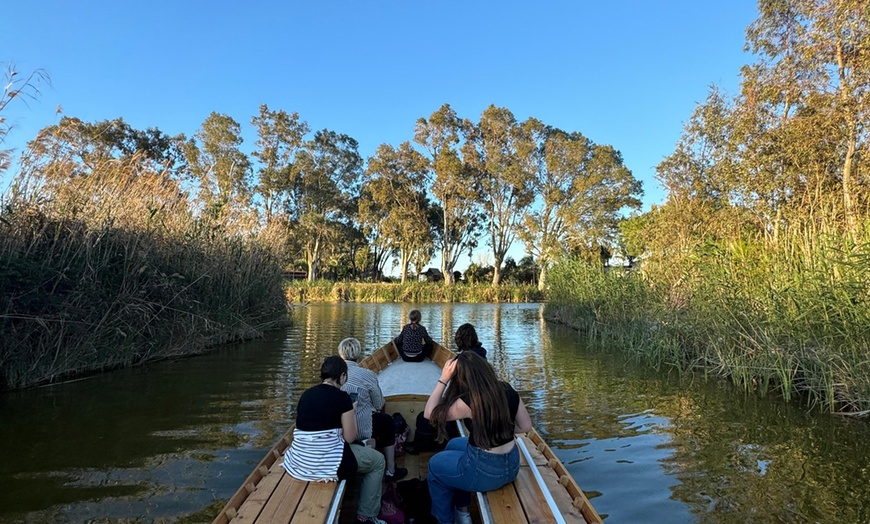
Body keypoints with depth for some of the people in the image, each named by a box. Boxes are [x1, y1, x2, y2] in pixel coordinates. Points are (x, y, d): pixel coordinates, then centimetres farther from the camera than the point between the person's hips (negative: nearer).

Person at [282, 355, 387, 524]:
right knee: (377, 460, 17)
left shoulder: (306, 394, 7)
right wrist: (351, 412, 10)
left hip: (300, 460, 7)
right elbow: (349, 437, -7)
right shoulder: (341, 397, -12)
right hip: (328, 461, -7)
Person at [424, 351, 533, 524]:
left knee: (435, 464, 21)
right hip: (511, 465, 7)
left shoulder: (470, 401, -24)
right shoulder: (508, 390, -6)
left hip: (486, 472, -6)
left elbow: (430, 413, -14)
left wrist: (443, 379, -16)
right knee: (453, 445, 30)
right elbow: (526, 426, 4)